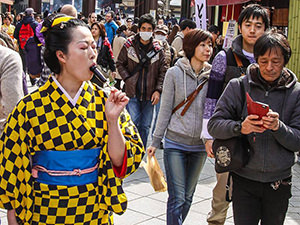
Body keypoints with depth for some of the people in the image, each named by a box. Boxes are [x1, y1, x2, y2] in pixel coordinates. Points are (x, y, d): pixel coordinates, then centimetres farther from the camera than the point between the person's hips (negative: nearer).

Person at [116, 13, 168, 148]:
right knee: (133, 123, -9)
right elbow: (120, 64, 8)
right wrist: (127, 79, -6)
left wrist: (158, 90, -6)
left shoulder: (158, 49, 3)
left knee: (145, 126, 9)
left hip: (149, 95, 2)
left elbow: (163, 71, 5)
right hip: (132, 92, -2)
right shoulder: (129, 45, 0)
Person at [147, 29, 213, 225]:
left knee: (188, 196, 13)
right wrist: (156, 141, 1)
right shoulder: (175, 73, -4)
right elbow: (166, 109, 0)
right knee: (177, 198, -6)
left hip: (200, 145, 3)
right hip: (175, 143, -3)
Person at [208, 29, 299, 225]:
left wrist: (279, 127, -23)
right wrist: (240, 127, -24)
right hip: (244, 180, -1)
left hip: (279, 183, 2)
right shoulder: (238, 86, -3)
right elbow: (214, 125, -6)